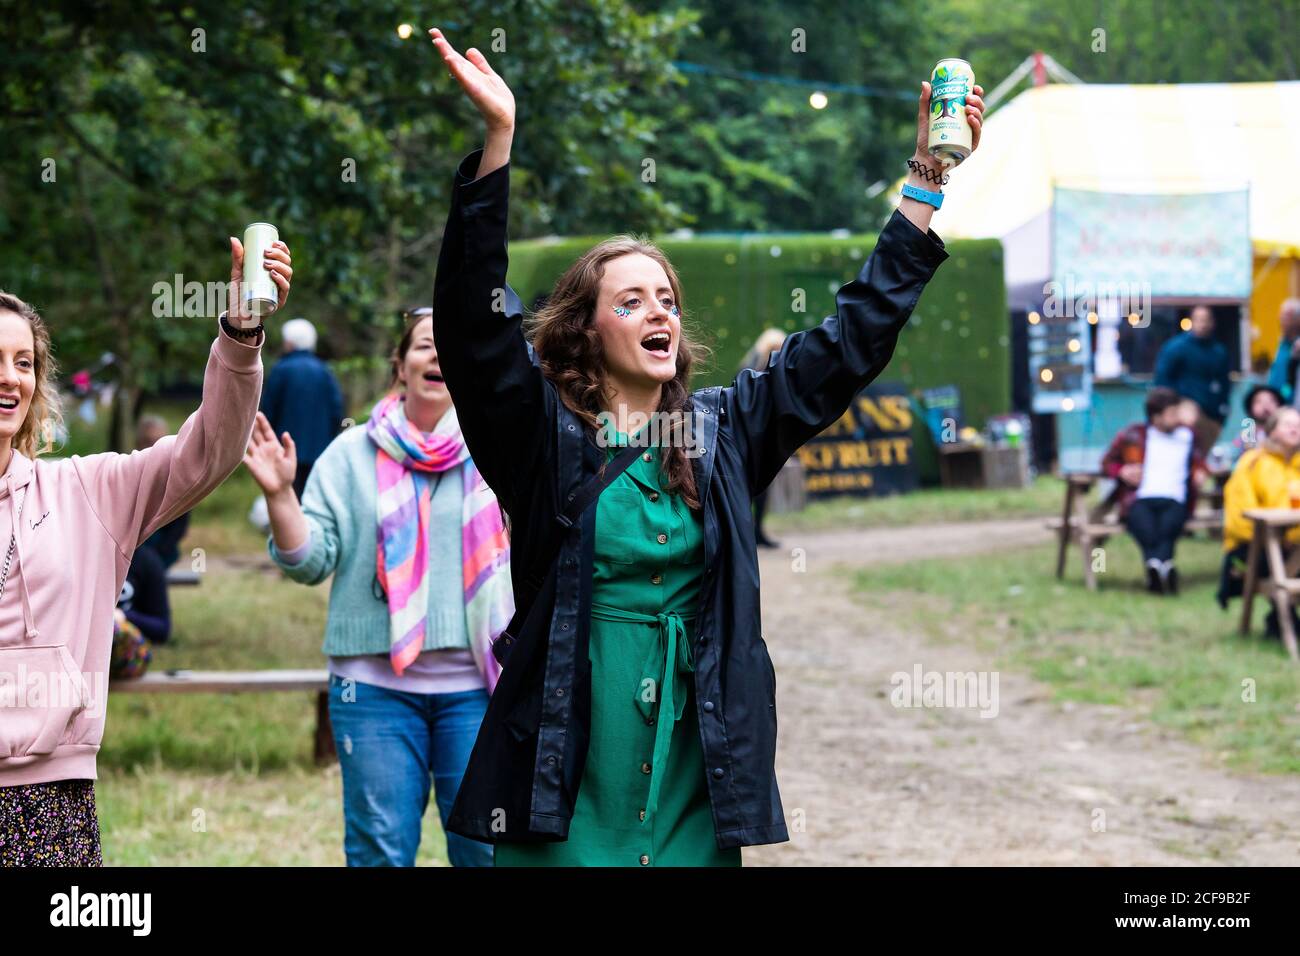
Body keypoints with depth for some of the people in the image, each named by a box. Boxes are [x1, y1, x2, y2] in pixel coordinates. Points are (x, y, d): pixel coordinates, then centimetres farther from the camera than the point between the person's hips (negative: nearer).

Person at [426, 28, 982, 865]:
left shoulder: (725, 428, 11)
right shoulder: (543, 434, 0)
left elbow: (854, 337, 12)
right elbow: (474, 323, -14)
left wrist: (927, 181, 6)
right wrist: (498, 138, -25)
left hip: (699, 778, 3)